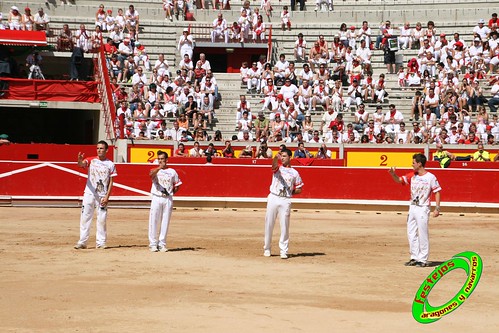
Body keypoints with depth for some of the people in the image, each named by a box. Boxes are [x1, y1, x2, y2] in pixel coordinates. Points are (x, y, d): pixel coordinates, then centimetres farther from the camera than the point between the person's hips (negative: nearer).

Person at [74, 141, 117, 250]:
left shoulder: (110, 164, 3)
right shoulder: (91, 160, 3)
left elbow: (111, 182, 3)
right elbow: (81, 164, -19)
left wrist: (107, 197, -7)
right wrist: (80, 160, -43)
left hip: (102, 195, 0)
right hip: (89, 193, 0)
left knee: (102, 219, 3)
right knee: (85, 218, -1)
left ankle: (100, 242, 11)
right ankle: (82, 242, 2)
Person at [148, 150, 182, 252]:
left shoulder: (172, 172, 9)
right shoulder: (155, 170, 3)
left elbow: (177, 185, 17)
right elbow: (151, 174, -23)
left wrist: (171, 193, 3)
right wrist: (159, 168, -39)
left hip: (168, 199, 2)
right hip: (156, 198, -2)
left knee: (165, 222, 3)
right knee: (154, 221, -3)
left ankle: (162, 244, 9)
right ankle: (153, 244, 2)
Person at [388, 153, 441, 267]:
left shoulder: (431, 177, -10)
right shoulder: (412, 175, 8)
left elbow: (437, 192, -8)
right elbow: (399, 180, 8)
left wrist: (437, 209, -13)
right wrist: (393, 174, -14)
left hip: (423, 208, -7)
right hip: (412, 207, 7)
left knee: (422, 234, -4)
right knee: (411, 234, 10)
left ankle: (423, 260, 2)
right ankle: (414, 258, 19)